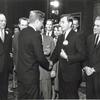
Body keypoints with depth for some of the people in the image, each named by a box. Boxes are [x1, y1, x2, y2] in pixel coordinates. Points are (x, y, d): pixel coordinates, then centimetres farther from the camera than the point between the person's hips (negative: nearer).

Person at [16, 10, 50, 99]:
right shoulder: (36, 35, -19)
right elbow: (40, 57, -19)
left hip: (20, 72, 8)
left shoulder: (22, 32, 5)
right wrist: (49, 66, -1)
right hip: (30, 74, -8)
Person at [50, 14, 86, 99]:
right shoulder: (60, 37, 12)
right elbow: (56, 52, 16)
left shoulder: (76, 37, -12)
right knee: (62, 95, 16)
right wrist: (52, 61, -2)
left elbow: (82, 55, -17)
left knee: (71, 96, 4)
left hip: (72, 75, -7)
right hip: (62, 74, 7)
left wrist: (67, 57, -21)